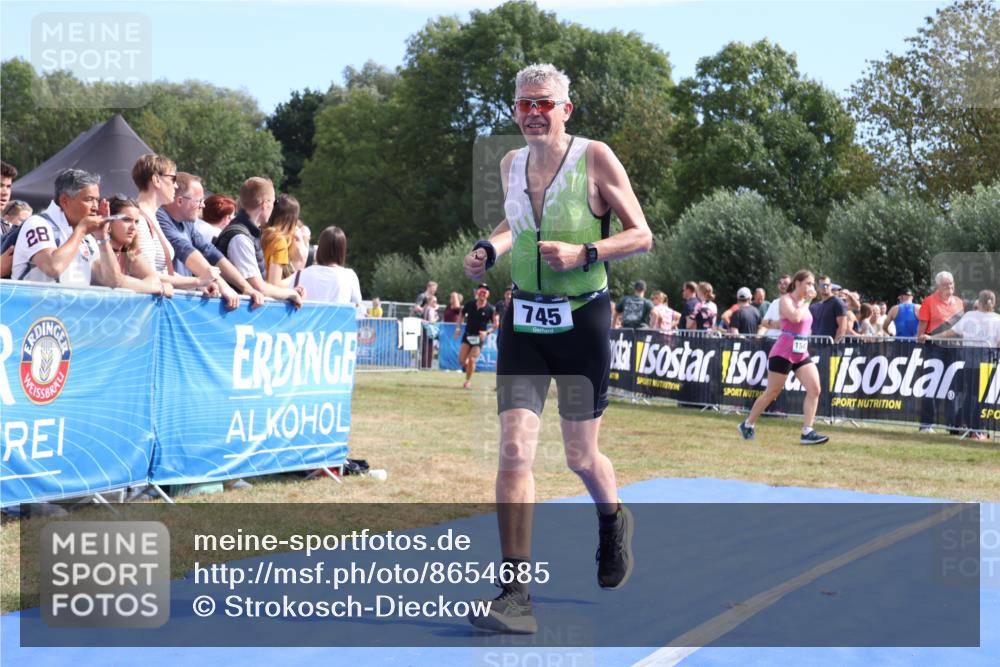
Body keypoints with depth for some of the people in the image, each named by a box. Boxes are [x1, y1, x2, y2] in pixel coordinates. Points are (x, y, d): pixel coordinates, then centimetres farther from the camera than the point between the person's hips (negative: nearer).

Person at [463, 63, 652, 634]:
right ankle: (517, 597, -12)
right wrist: (491, 249, 6)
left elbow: (642, 236, -7)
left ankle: (614, 523, 45)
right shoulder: (512, 164, 6)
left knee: (581, 457, 9)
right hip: (523, 322, 3)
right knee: (515, 449, -11)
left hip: (582, 322, -3)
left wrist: (582, 254, -20)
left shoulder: (595, 157, -9)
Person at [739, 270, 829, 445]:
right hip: (783, 353, -7)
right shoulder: (786, 299, -10)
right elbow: (795, 317, -29)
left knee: (815, 389, -11)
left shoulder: (804, 301, 13)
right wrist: (807, 302, -17)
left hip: (801, 354, 7)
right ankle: (748, 425, 21)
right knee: (771, 393, 2)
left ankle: (807, 432, -11)